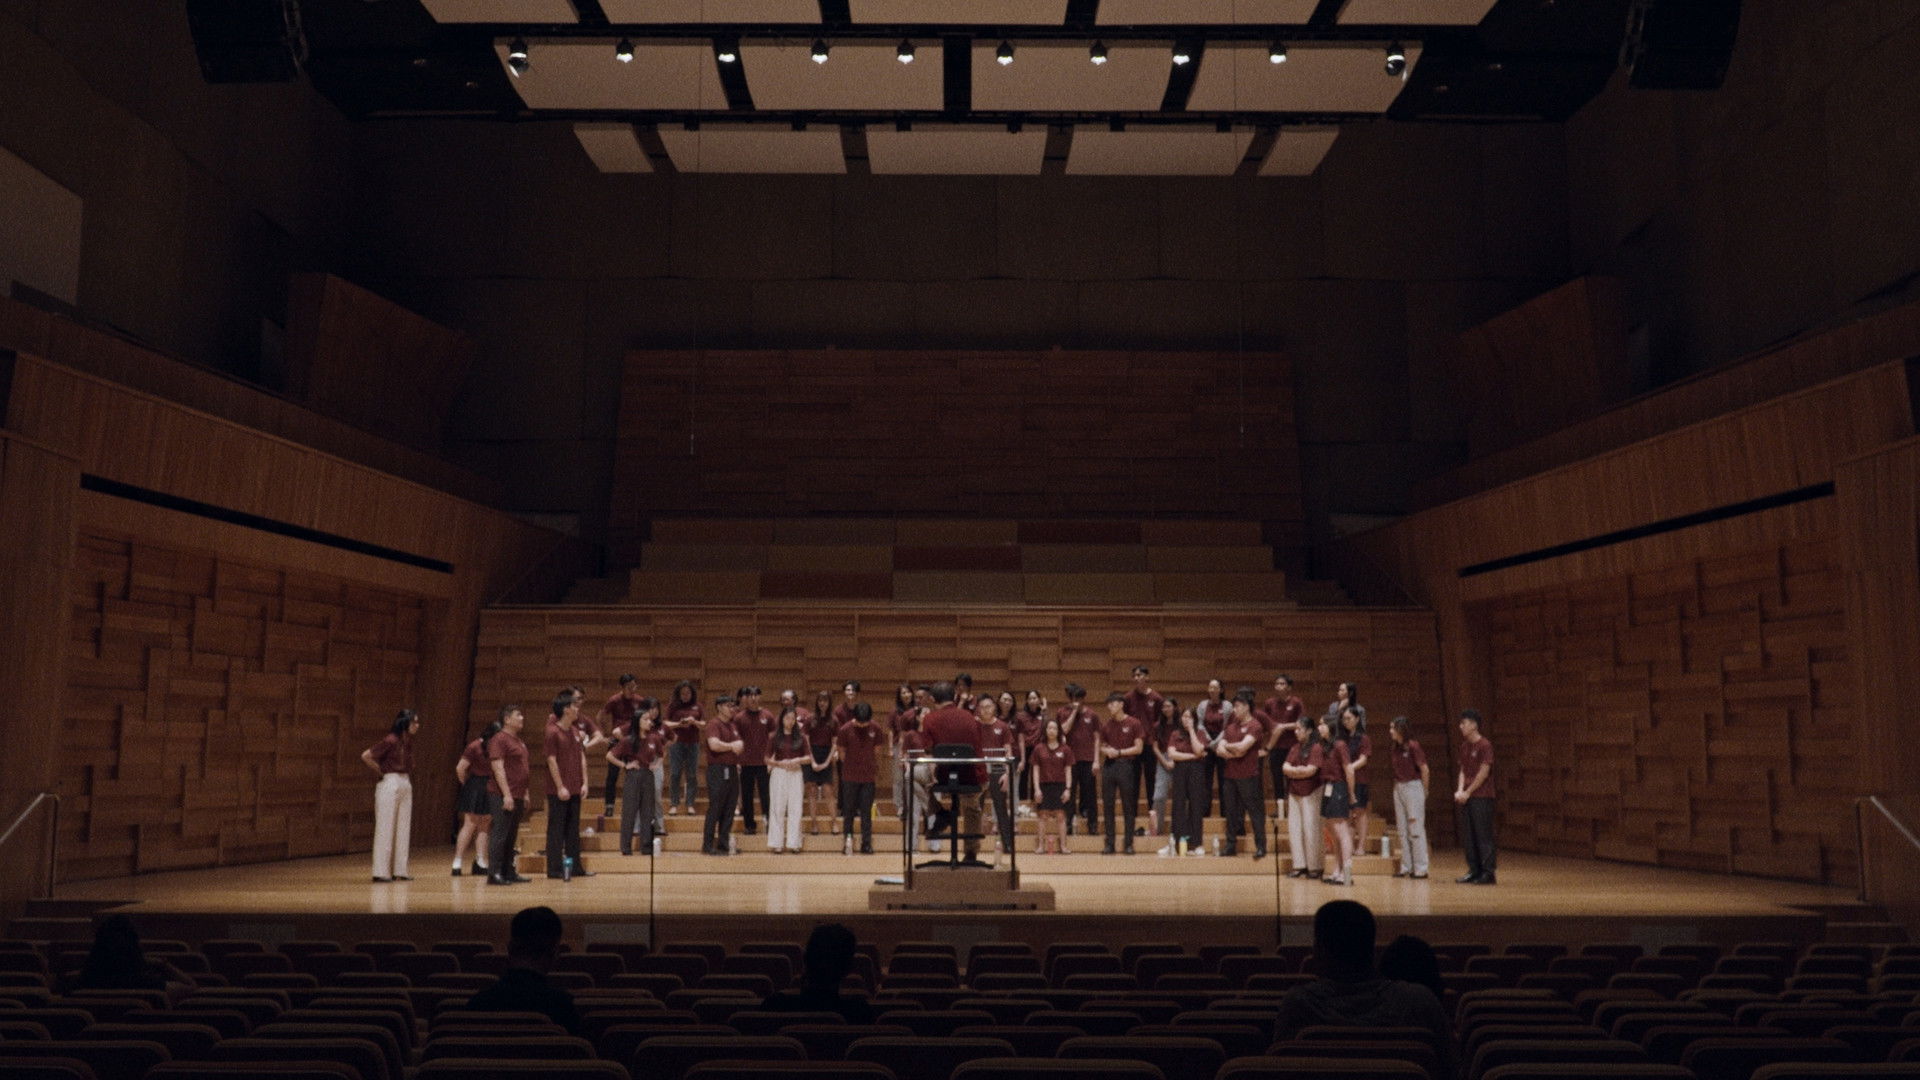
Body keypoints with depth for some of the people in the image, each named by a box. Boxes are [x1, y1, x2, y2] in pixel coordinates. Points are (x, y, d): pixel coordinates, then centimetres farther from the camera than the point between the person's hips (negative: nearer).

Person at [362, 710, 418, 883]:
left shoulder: (408, 741, 10)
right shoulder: (391, 741, -14)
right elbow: (366, 756, -16)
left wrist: (408, 776, 9)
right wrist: (381, 772, -5)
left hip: (406, 785, 8)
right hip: (390, 785, -8)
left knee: (403, 830, 8)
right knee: (385, 830, -3)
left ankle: (399, 871, 13)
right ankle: (381, 872, 2)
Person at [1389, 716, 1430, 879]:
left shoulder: (1413, 746, -13)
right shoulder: (1396, 747, 9)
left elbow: (1424, 769, -10)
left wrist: (1424, 790, -2)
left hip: (1413, 787, -8)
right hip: (1398, 787, 8)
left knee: (1416, 829, -3)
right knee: (1403, 830, 10)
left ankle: (1420, 869, 2)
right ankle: (1406, 867, 16)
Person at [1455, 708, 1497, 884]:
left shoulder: (1485, 745, -10)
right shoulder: (1464, 747, 14)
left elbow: (1484, 773, -13)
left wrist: (1468, 792, -11)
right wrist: (1460, 790, 1)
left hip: (1482, 797, -8)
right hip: (1467, 797, 8)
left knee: (1483, 835, -4)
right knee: (1468, 836, 8)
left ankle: (1488, 873, 1)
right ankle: (1474, 871, 15)